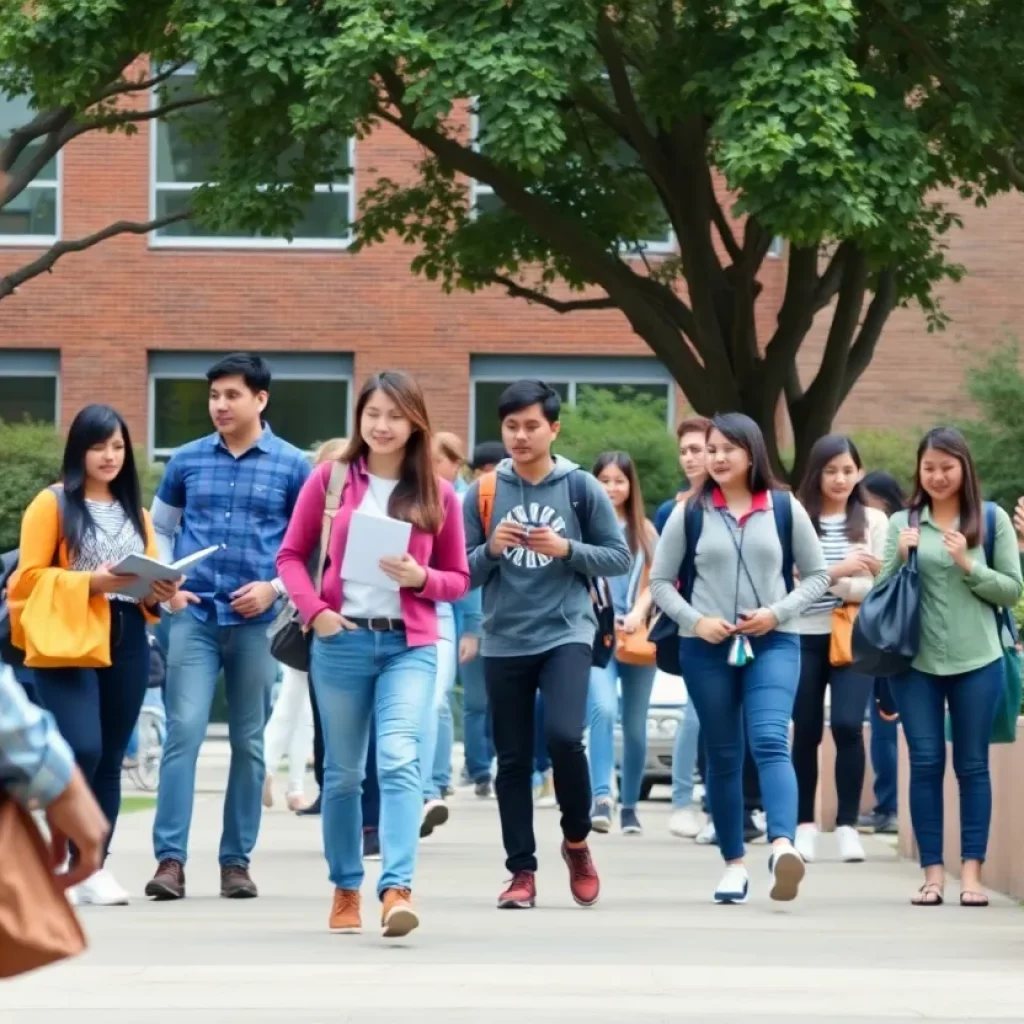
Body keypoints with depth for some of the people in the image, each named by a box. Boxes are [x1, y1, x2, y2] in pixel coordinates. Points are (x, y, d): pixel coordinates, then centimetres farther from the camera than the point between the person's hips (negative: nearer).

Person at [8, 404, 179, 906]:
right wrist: (90, 582, -16)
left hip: (126, 644, 6)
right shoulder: (52, 504, 0)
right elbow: (30, 576, -5)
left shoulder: (135, 510, 18)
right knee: (82, 750, -18)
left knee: (110, 759, 6)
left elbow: (151, 574, 20)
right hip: (68, 643, -6)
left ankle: (95, 866, 11)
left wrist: (160, 591, -3)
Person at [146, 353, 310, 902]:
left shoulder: (292, 465, 2)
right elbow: (159, 527, 18)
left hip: (255, 620, 0)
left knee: (248, 742, 6)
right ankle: (170, 858, -10)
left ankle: (237, 861, 13)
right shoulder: (187, 460, 7)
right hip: (194, 615, 0)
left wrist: (275, 588, -8)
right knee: (183, 730, -10)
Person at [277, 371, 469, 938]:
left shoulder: (438, 494, 5)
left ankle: (397, 890, -25)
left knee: (399, 759, -18)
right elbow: (291, 554, 8)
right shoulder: (330, 478, 4)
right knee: (343, 772, 8)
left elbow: (459, 579, 10)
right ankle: (346, 890, 21)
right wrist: (313, 610, -9)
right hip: (341, 641, 1)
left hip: (410, 645, -1)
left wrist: (421, 578, -11)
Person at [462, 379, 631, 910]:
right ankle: (522, 871, 12)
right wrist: (490, 549, -14)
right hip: (504, 641, 2)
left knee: (564, 737, -19)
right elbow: (462, 572, 5)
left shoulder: (582, 487, 0)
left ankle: (577, 840, 6)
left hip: (566, 633, -2)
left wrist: (567, 549, -13)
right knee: (513, 760, 4)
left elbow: (620, 557, 2)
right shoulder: (483, 492, 4)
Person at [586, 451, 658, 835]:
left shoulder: (645, 531, 13)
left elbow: (653, 583, 8)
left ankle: (629, 806, 18)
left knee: (635, 727, 7)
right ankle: (602, 798, -31)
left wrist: (637, 615, -10)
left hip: (638, 638, 4)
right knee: (603, 709, -26)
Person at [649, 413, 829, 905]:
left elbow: (816, 575, 8)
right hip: (706, 648, 1)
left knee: (770, 742, -20)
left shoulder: (785, 509, 3)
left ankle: (783, 847, -37)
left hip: (772, 644, -1)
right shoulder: (689, 513, 2)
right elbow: (660, 581, 7)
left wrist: (778, 613, -8)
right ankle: (734, 864, 16)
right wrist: (695, 621, -9)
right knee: (723, 756, 7)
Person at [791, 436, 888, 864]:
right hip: (804, 637, 0)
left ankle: (847, 825, -4)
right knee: (806, 732, 5)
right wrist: (838, 571, -20)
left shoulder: (873, 520, 4)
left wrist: (834, 582, -14)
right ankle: (805, 824, 17)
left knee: (847, 725, -13)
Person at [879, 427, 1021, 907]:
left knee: (972, 764, 3)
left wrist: (968, 565, -14)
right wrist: (900, 558, -10)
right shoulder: (902, 522, 6)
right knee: (925, 763, 1)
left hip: (977, 660, -1)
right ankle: (932, 872, 5)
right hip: (917, 660, 1)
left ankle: (971, 872, 5)